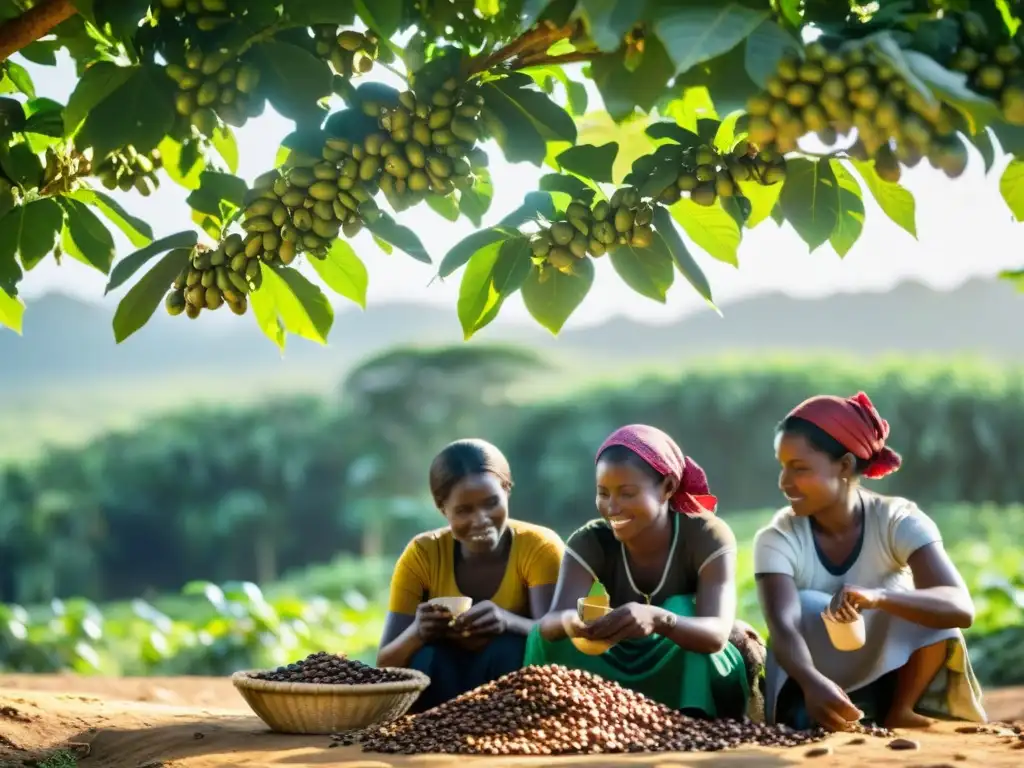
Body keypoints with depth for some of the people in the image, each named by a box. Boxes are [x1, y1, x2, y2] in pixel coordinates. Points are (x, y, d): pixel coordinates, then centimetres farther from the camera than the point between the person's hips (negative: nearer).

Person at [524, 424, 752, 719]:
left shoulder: (706, 537, -20)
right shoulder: (590, 542, -14)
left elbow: (717, 633, -36)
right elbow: (550, 621, -31)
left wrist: (658, 620, -58)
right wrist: (568, 621, -56)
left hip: (697, 682, -2)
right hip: (624, 680, 2)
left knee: (681, 610, -30)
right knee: (549, 636, -22)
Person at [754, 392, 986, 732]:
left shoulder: (899, 521, -19)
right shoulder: (778, 538, -18)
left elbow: (961, 607, -35)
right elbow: (783, 627, -35)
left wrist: (878, 597, -55)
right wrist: (813, 683, -58)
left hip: (891, 685, 1)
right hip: (818, 691, -1)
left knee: (931, 603, -25)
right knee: (807, 607, -28)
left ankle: (899, 711, -10)